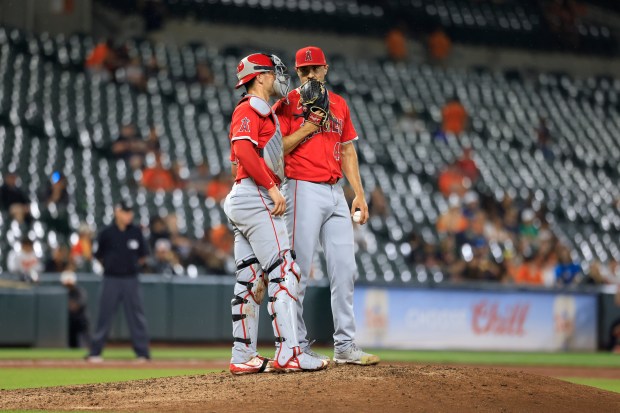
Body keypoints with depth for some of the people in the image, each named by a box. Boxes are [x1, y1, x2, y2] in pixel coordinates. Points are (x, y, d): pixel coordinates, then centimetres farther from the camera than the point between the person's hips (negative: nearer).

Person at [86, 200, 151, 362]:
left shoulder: (136, 232, 3)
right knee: (104, 316, 1)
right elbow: (99, 256, 6)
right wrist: (111, 266, 6)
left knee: (137, 316, 2)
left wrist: (134, 266, 4)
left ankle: (143, 353, 8)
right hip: (111, 280, -1)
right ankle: (95, 352, 8)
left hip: (131, 280, 2)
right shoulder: (106, 233, -3)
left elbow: (143, 255, 12)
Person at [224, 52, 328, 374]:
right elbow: (244, 151, -20)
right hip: (254, 196, -11)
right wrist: (272, 187, -24)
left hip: (239, 200, 11)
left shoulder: (264, 113, 26)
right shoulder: (250, 109, -5)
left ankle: (243, 357, 8)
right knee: (283, 271, -16)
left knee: (250, 281, 8)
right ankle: (288, 352, -23)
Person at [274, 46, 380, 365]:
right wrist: (307, 127, -15)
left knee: (345, 269, 3)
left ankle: (345, 345, 7)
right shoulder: (287, 104, 0)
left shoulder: (338, 104, 16)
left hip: (335, 192, 6)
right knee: (299, 271, -7)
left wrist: (359, 194, 13)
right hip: (304, 191, -6)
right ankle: (296, 347, -2)